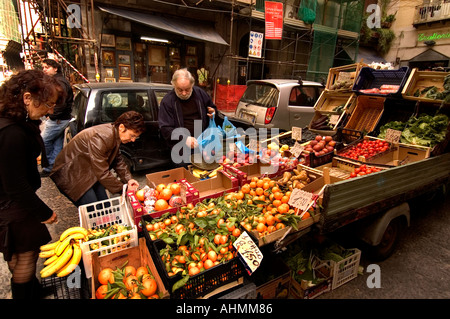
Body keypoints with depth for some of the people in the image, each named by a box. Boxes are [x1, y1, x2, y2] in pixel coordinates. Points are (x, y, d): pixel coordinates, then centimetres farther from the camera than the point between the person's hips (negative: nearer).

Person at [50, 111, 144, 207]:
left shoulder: (114, 132, -5)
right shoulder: (100, 138, -33)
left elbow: (118, 159, 6)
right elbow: (102, 173, -29)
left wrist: (128, 179, -6)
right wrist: (123, 189, -22)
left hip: (89, 172, 9)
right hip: (71, 176, -8)